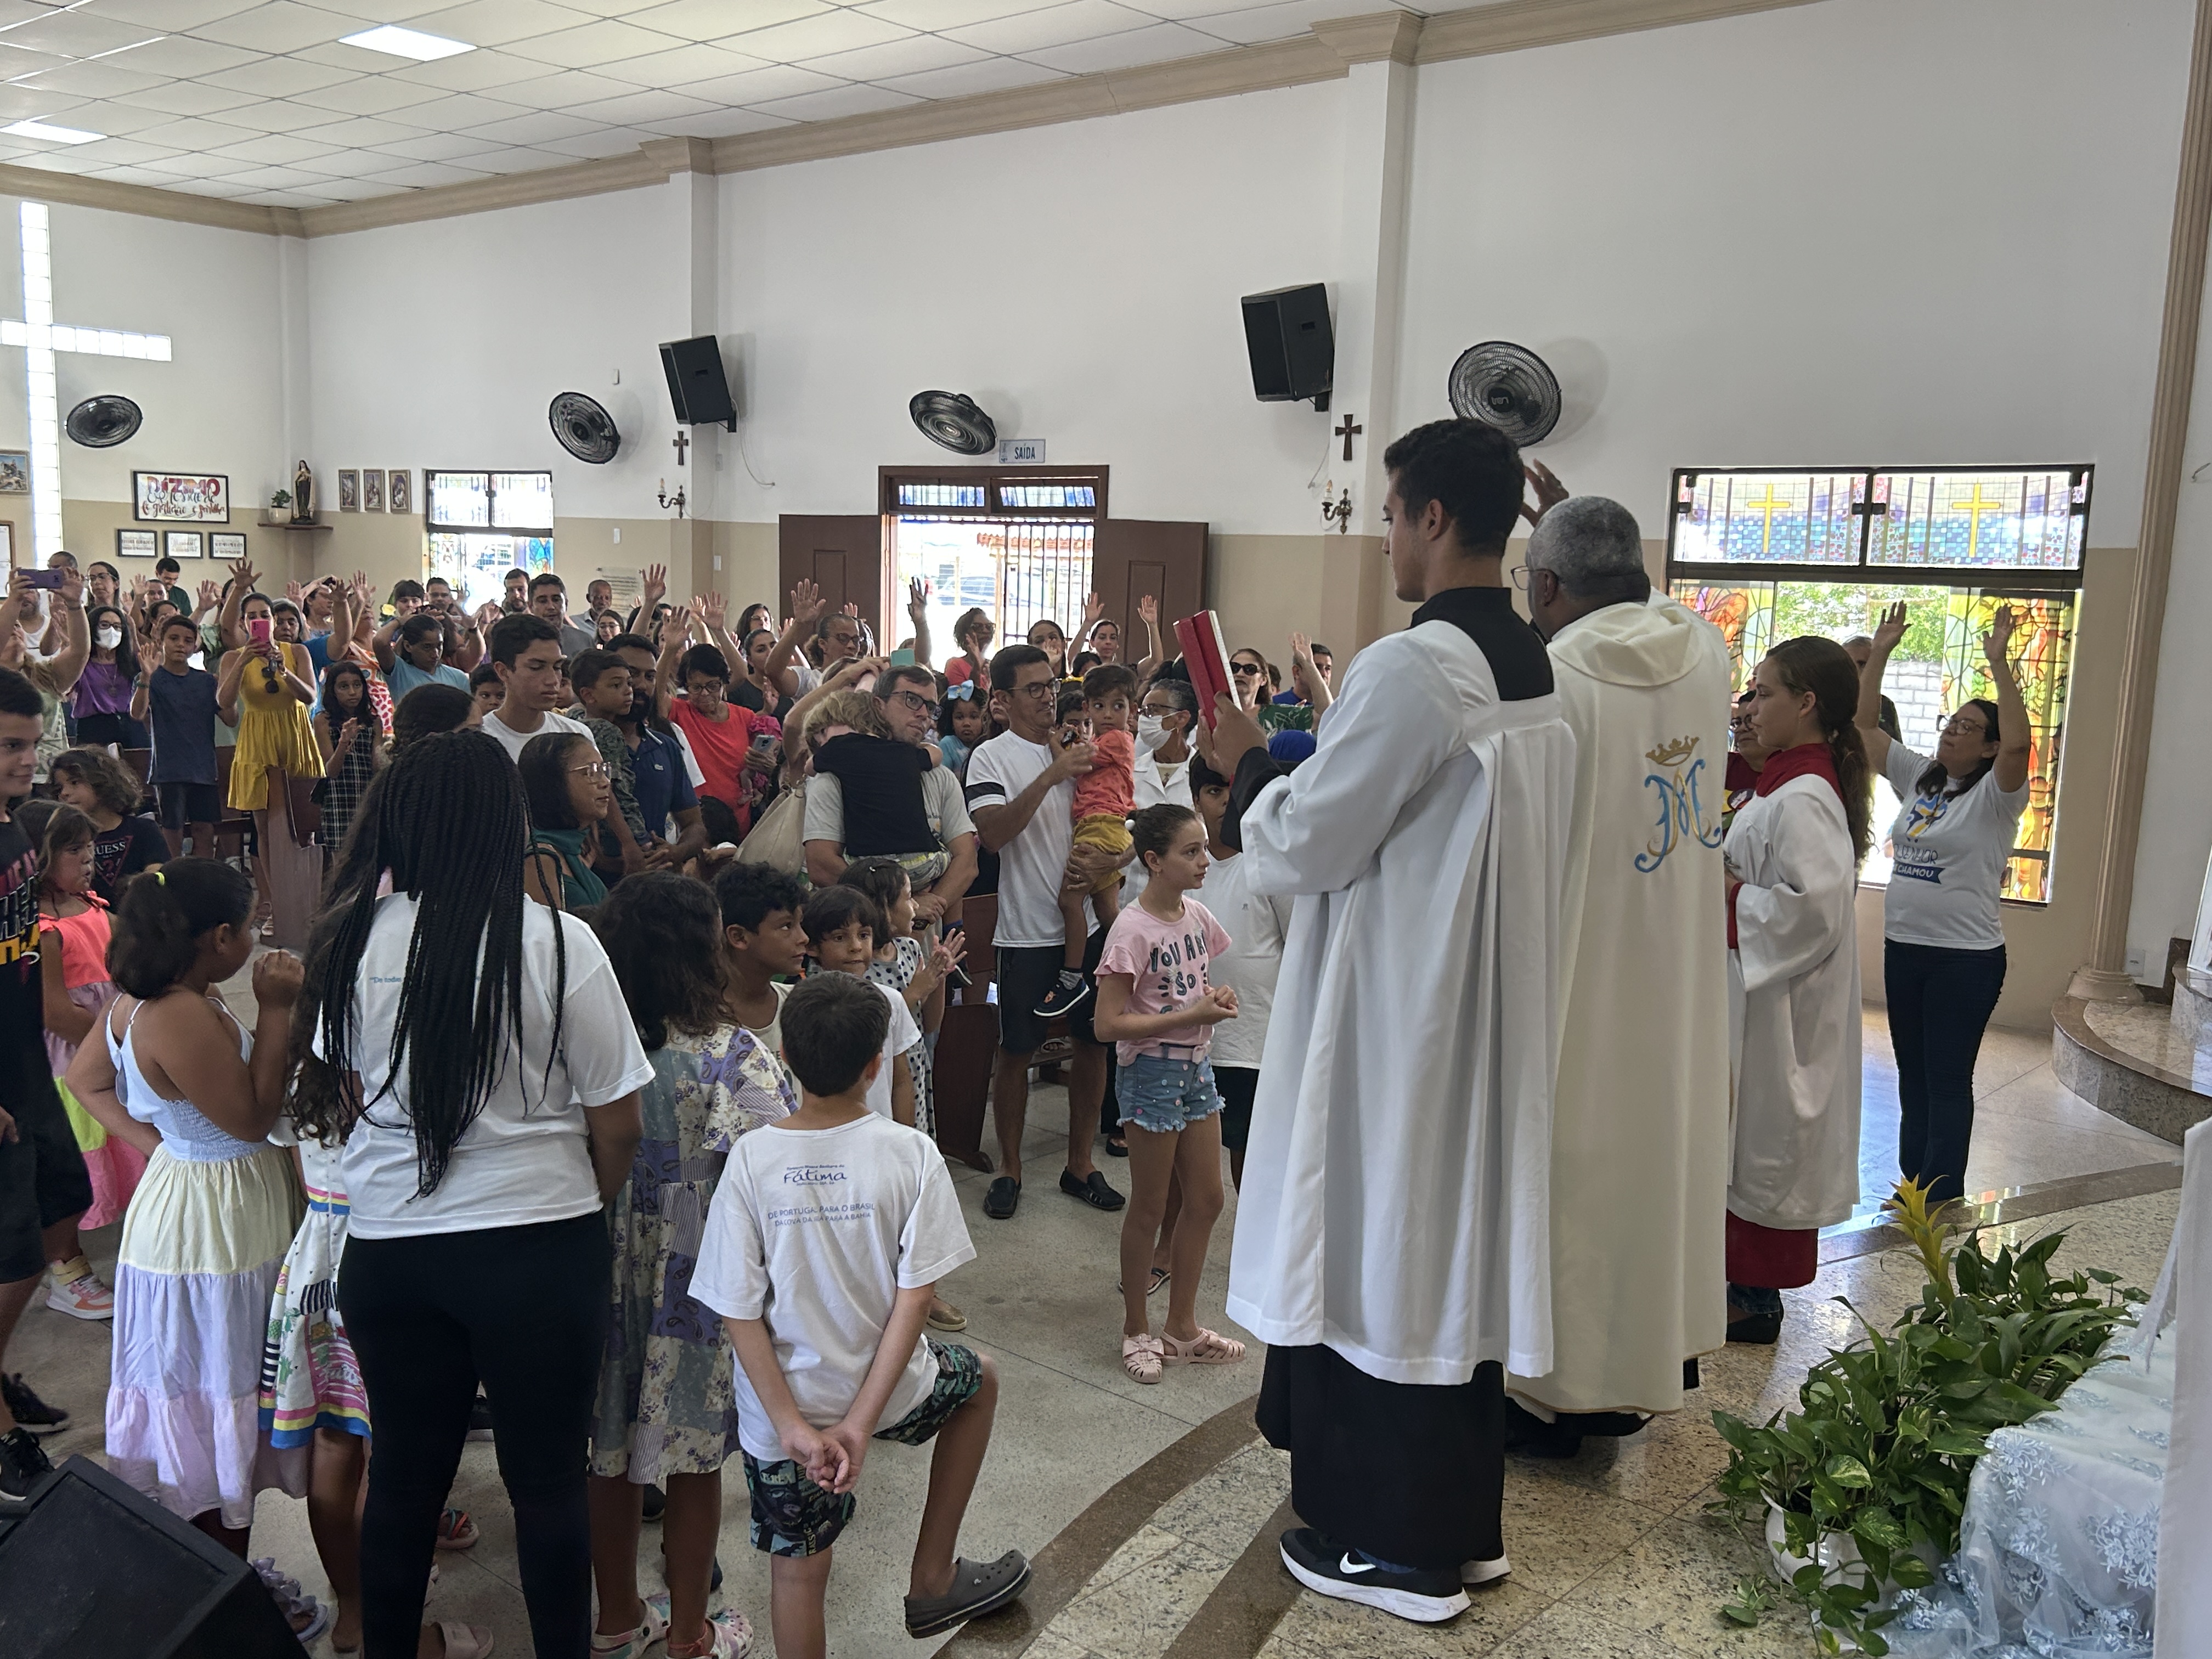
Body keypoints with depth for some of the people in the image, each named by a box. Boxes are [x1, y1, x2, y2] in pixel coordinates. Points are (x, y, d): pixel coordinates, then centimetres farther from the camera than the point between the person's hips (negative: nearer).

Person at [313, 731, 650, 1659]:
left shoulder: (356, 939, -5)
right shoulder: (555, 941, -15)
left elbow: (353, 1093, 9)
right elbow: (617, 1122, -9)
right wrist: (588, 1207, 10)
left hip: (387, 1242, 3)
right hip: (537, 1243, -3)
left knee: (402, 1475, 19)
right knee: (548, 1479, 12)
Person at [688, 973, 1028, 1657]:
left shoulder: (751, 1159, -15)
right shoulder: (911, 1153, -16)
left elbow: (739, 1312, -15)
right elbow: (914, 1298, -17)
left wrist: (792, 1426, -11)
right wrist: (861, 1423, -14)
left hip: (784, 1405, 1)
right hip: (887, 1389, 0)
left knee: (797, 1569, 18)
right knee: (979, 1380, 30)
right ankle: (932, 1581, 36)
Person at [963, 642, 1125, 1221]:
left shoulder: (1082, 749, 10)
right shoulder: (992, 757, -5)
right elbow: (993, 833, -21)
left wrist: (1107, 857, -12)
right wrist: (1051, 776, -26)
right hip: (1028, 929, -4)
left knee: (1093, 1042, 10)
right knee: (1016, 1049, 5)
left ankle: (1080, 1163, 24)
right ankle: (1008, 1168, 20)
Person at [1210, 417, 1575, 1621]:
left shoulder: (1409, 669, -22)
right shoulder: (1533, 670, 7)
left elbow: (1304, 847, -16)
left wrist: (1249, 767, 1)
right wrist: (1305, 767, 19)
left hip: (1393, 1021, -9)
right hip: (1485, 1014, 9)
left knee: (1376, 1250, 4)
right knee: (1457, 1243, 16)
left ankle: (1391, 1544, 18)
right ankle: (1463, 1523, 30)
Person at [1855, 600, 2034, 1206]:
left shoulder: (1994, 795, -9)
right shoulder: (1916, 777, 8)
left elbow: (2019, 744, -29)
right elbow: (1864, 726, 9)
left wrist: (1999, 663, -29)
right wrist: (1879, 654, 2)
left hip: (1965, 957, -7)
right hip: (1903, 949, 7)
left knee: (1948, 1079, 0)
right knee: (1912, 1074, 15)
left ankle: (1942, 1197, 9)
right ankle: (1913, 1181, 26)